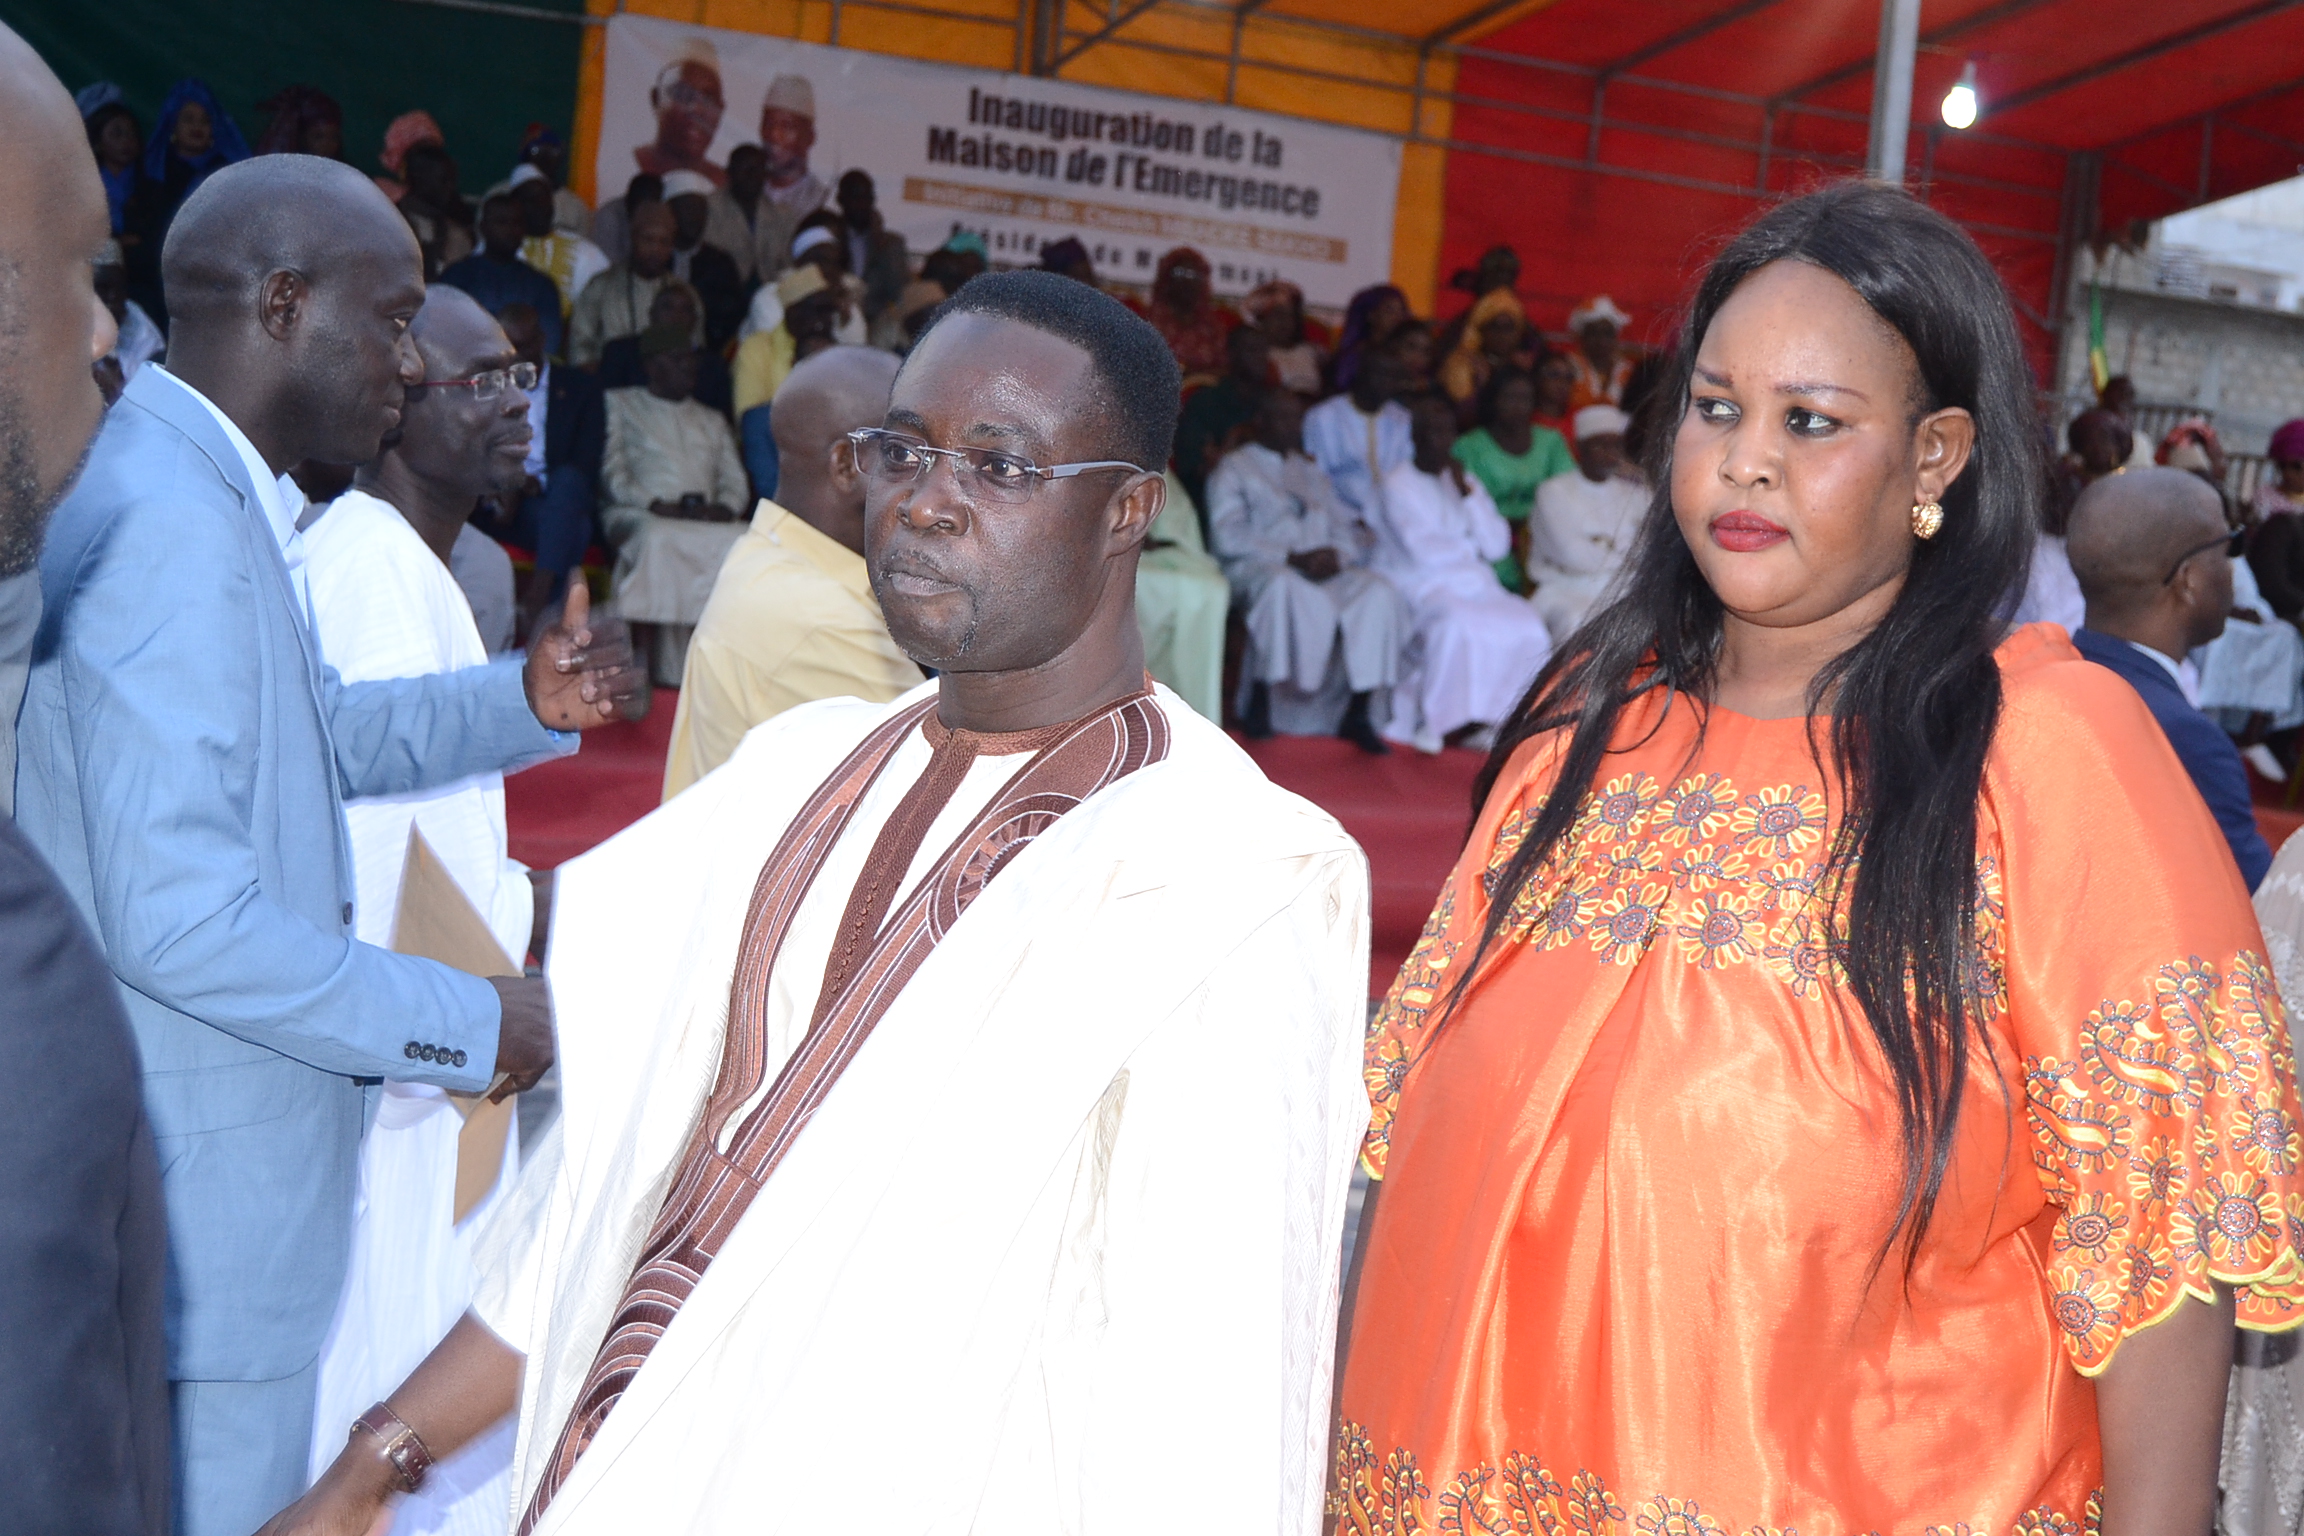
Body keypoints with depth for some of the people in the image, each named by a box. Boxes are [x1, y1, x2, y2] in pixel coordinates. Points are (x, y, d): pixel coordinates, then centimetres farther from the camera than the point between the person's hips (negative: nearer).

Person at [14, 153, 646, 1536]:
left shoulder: (205, 493, 10)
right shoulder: (171, 526, -22)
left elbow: (310, 733, 21)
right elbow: (179, 922, -27)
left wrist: (526, 702, 7)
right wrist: (472, 1024, -16)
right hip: (198, 1206, -10)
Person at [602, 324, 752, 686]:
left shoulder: (713, 420, 32)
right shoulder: (619, 404, 20)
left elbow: (735, 483, 20)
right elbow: (613, 475, 6)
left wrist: (724, 508, -4)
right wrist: (655, 504, -11)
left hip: (708, 521, 3)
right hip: (638, 515, -3)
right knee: (660, 539, -40)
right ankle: (667, 672, -41)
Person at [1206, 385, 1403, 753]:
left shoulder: (1311, 470, 30)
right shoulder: (1234, 468, 12)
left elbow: (1345, 526, 19)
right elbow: (1228, 537, -4)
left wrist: (1336, 553, -6)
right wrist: (1291, 557, -14)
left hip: (1324, 570, 5)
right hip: (1257, 567, -5)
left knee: (1376, 591, -25)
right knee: (1283, 585, -41)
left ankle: (1358, 714, -25)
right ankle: (1258, 703, -30)